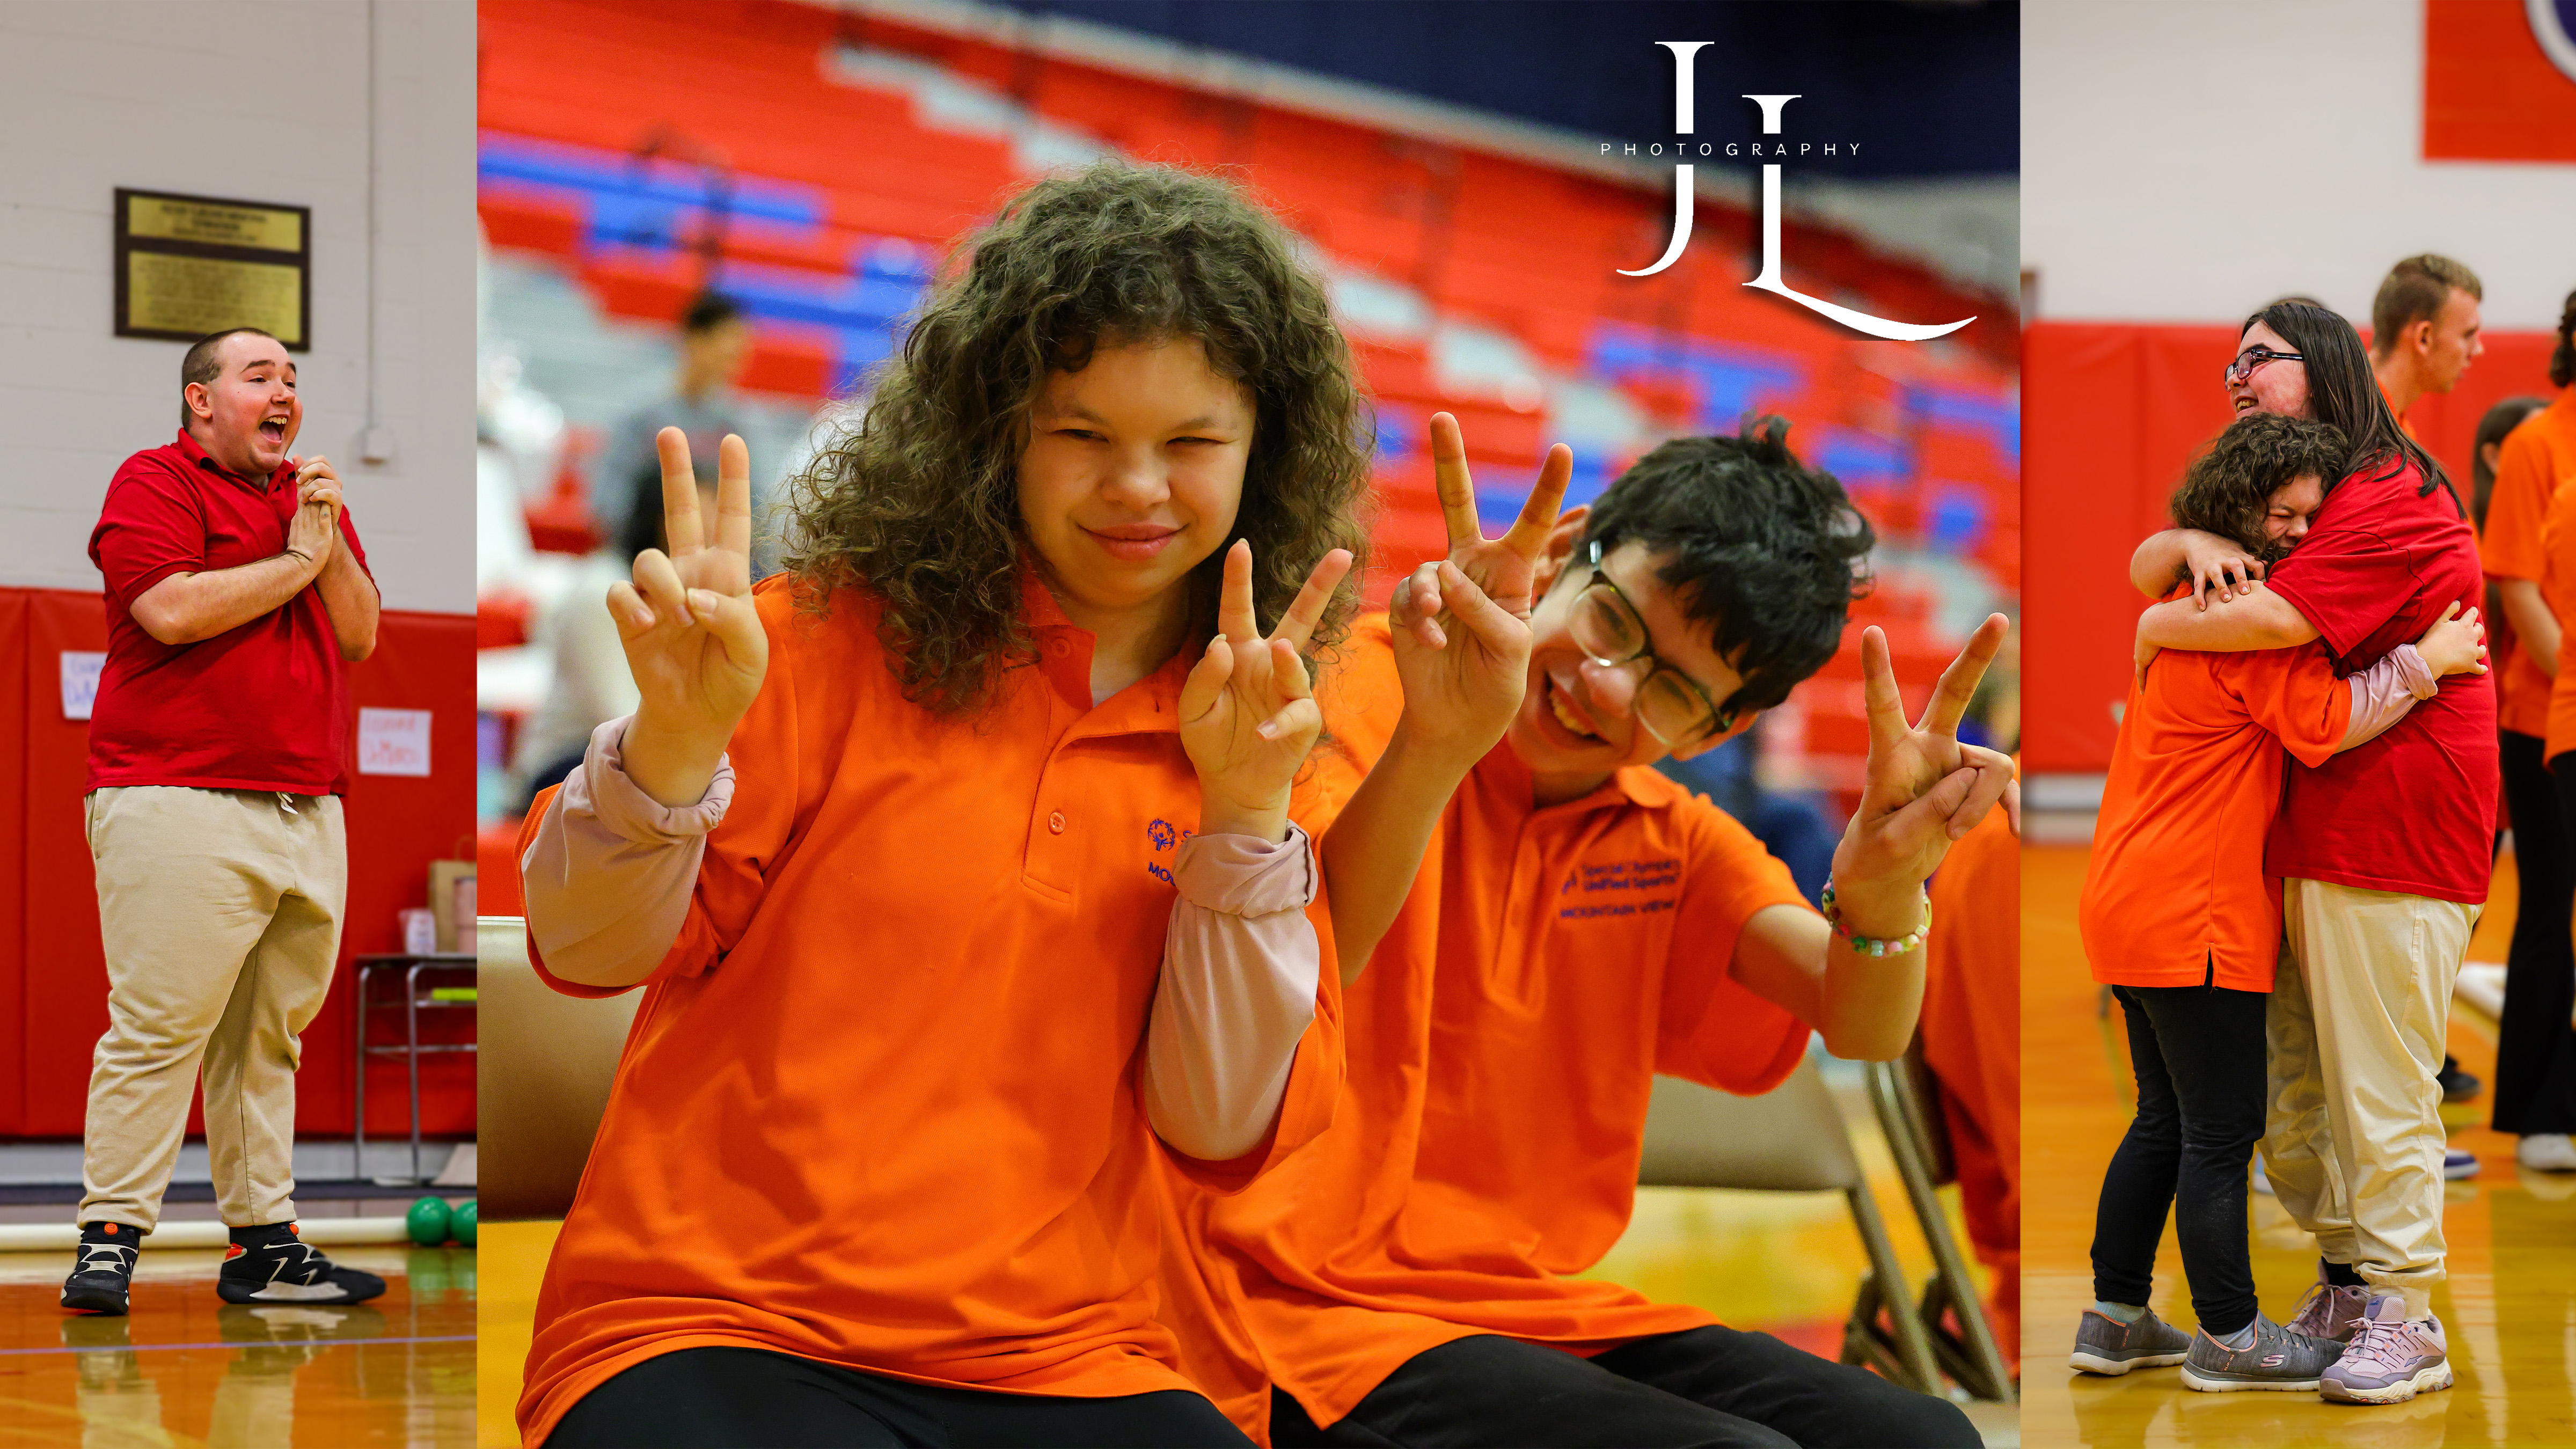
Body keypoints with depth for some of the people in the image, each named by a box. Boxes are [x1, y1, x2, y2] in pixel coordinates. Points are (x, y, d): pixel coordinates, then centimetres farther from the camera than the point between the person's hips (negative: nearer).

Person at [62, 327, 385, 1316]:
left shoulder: (313, 497, 22)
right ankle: (110, 1237, -6)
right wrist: (297, 561, -5)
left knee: (267, 1036, 8)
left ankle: (263, 1242, 11)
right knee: (160, 1025, -10)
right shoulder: (155, 482, 0)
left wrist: (332, 542, 0)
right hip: (181, 801, -7)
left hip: (308, 810, 7)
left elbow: (359, 636, 16)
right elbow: (173, 610, -15)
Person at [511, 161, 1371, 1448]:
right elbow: (587, 954, 1)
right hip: (711, 1330, -2)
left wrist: (1246, 816, -8)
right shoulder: (840, 634, 0)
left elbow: (1224, 1134, 3)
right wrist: (675, 745, -17)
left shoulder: (1252, 727, 9)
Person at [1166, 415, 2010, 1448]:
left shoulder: (1673, 846, 14)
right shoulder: (1372, 684, -4)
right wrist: (1437, 744, -38)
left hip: (1549, 1312, 7)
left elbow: (1862, 1029, -3)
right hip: (1317, 1315, -7)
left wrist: (1881, 885, -26)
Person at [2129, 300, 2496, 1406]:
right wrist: (2192, 545, -8)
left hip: (2395, 834, -10)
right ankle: (2344, 1284, 22)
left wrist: (2158, 628, -6)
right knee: (2291, 1080, 11)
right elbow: (2143, 566, 16)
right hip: (2305, 835, 10)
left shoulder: (2391, 502, -12)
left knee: (2380, 1091, -7)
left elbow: (2268, 617, -24)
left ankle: (2403, 1323, -1)